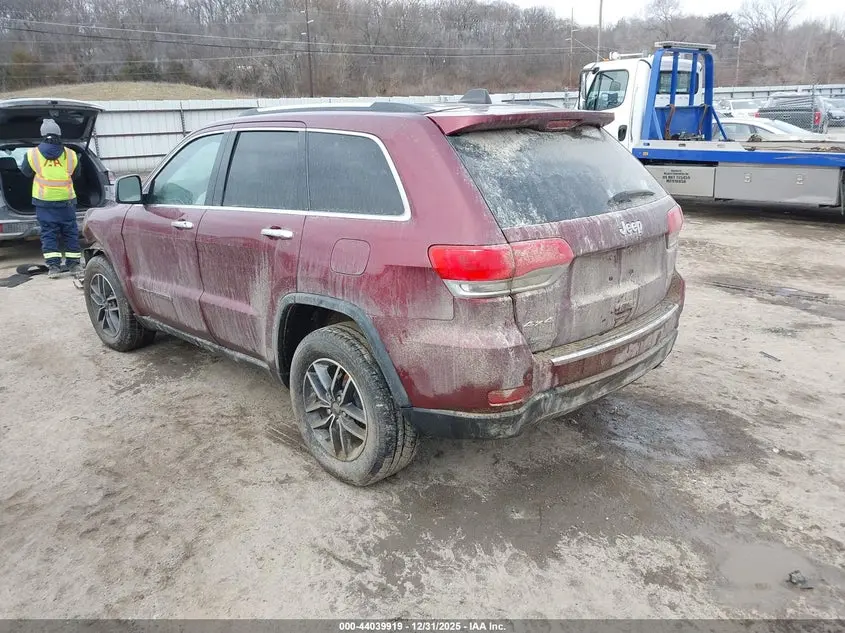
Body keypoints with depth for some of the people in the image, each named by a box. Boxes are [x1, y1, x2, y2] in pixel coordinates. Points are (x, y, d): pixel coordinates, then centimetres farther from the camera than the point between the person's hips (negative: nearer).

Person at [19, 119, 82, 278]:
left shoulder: (32, 154, -2)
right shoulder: (71, 155, 0)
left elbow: (25, 171, 15)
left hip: (44, 202, 0)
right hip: (66, 200, 1)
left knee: (48, 233, 4)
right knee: (70, 232, 9)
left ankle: (53, 266, -1)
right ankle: (73, 264, 12)